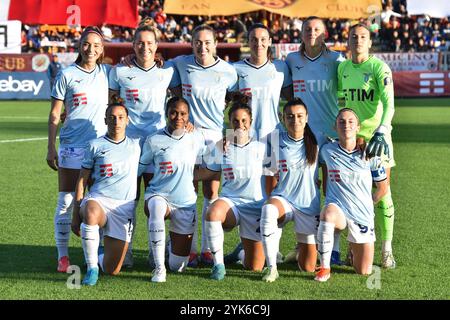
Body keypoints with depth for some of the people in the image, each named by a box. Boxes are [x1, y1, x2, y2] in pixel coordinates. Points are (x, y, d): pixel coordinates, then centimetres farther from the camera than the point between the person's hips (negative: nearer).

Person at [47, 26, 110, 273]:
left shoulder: (107, 73, 8)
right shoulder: (67, 75, 1)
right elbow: (54, 115, 3)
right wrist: (51, 148, -3)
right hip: (72, 146, -2)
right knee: (66, 201, -2)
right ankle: (63, 256, 4)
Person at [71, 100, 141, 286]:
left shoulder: (136, 144, 11)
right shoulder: (95, 146, 5)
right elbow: (82, 181, 6)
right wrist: (75, 216, 1)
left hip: (124, 208, 2)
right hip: (97, 200, -1)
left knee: (112, 271, -5)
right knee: (91, 215, -42)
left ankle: (100, 254, 33)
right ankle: (91, 268, -23)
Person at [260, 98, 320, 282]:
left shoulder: (315, 142, 1)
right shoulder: (276, 141, -1)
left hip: (309, 205, 1)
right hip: (282, 199, -1)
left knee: (308, 267, 0)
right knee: (268, 210, -40)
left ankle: (301, 247, 37)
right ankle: (271, 267, -28)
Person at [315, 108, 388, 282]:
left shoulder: (369, 155, -3)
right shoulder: (327, 150, -1)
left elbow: (383, 188, 9)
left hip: (363, 214, 1)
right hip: (337, 208, -1)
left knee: (364, 272, 1)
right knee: (328, 214, -41)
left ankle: (353, 247, 37)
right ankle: (324, 268, -28)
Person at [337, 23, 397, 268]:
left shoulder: (379, 68, -8)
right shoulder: (342, 68, 8)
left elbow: (389, 104, -16)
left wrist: (381, 132, -28)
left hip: (376, 136, -4)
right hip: (350, 137, 5)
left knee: (382, 195, -3)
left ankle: (386, 249, 6)